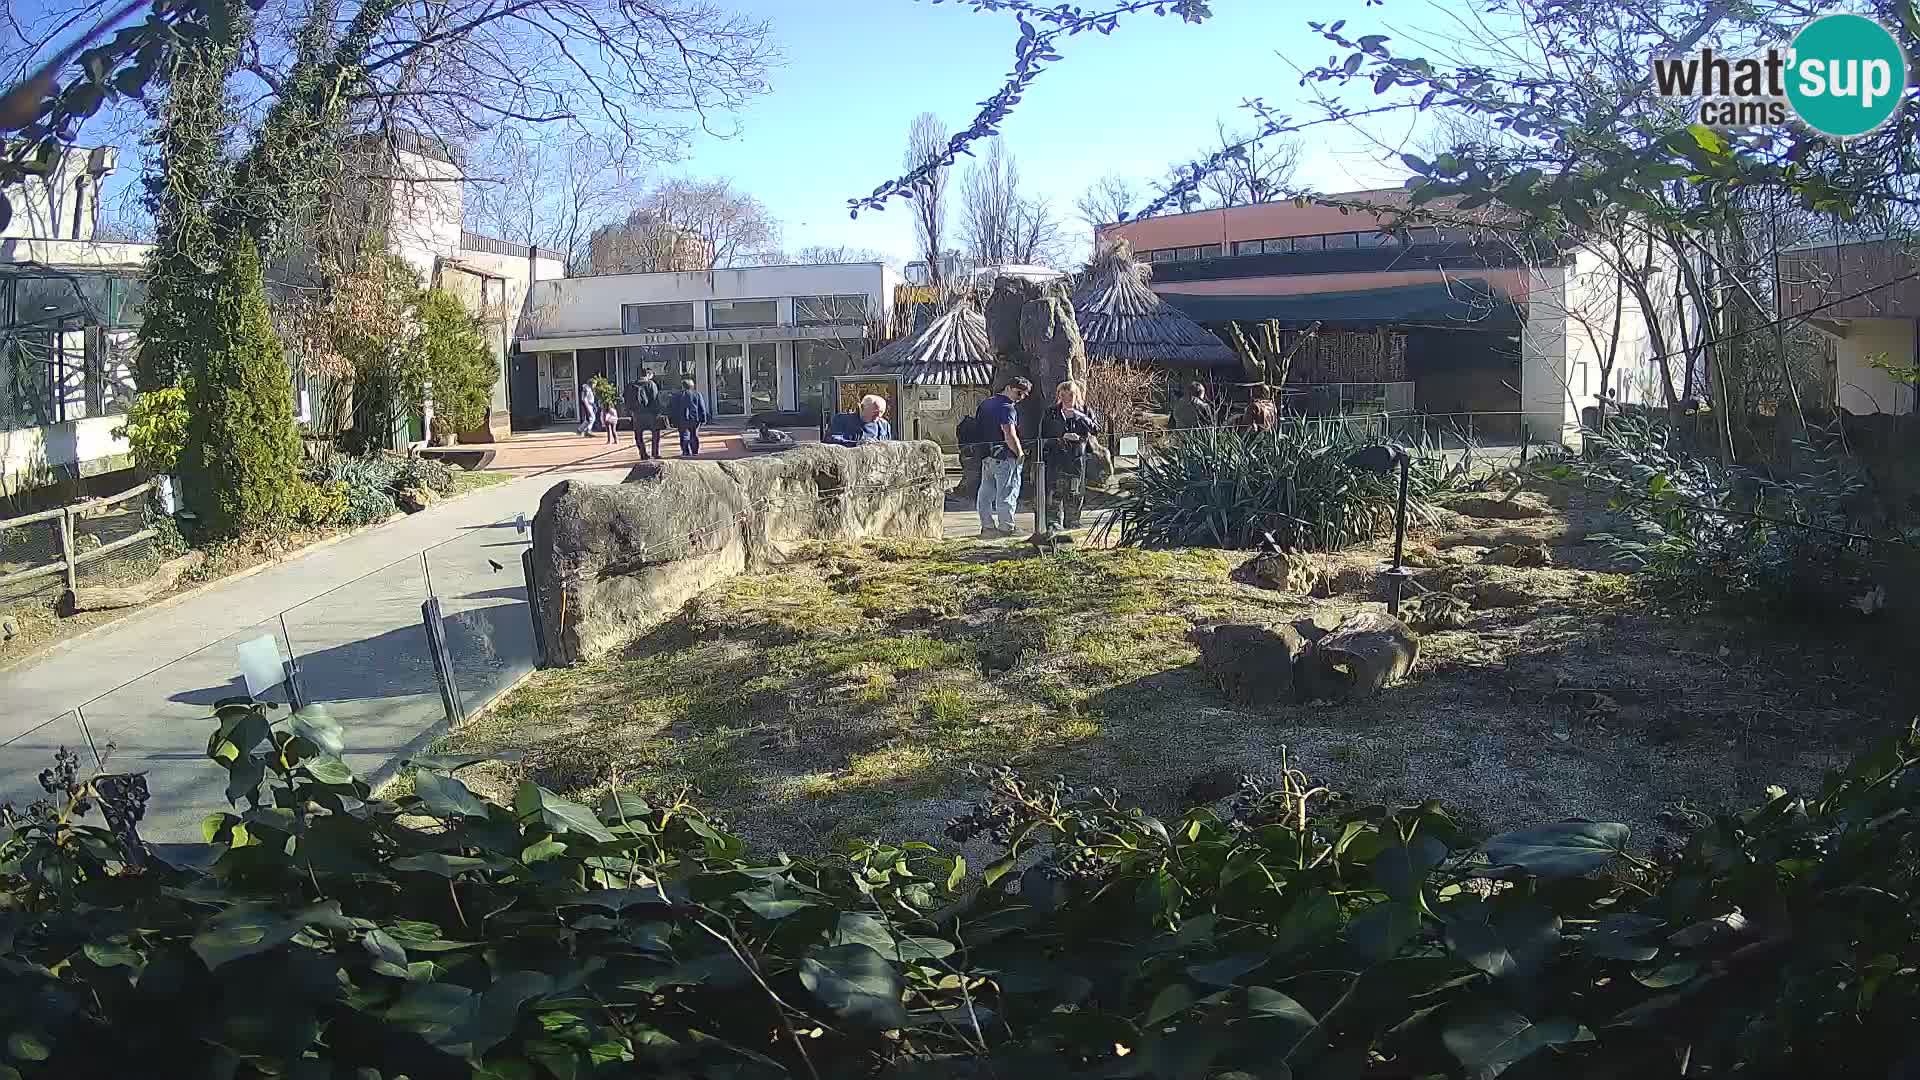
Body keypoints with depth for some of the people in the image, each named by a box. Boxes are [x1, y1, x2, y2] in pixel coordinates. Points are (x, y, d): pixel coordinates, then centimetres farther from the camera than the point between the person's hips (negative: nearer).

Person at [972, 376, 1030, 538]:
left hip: (985, 456, 9)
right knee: (1007, 494, -1)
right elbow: (1010, 436, -25)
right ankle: (1005, 528, 2)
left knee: (986, 493, 12)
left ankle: (987, 527, 16)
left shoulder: (985, 403, 13)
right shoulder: (1007, 408, -15)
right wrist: (1020, 453, -14)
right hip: (1005, 457, -8)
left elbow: (976, 426, 20)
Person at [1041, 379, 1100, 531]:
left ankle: (1072, 523, 14)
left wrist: (1080, 416, -15)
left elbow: (1097, 429, -4)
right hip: (1057, 458, -1)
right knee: (1056, 493, -9)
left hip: (1078, 458, 1)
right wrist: (1061, 439, -12)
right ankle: (1054, 523, -7)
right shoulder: (1051, 413, 5)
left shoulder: (1085, 411, 9)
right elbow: (1043, 438, 3)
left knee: (1075, 494, 4)